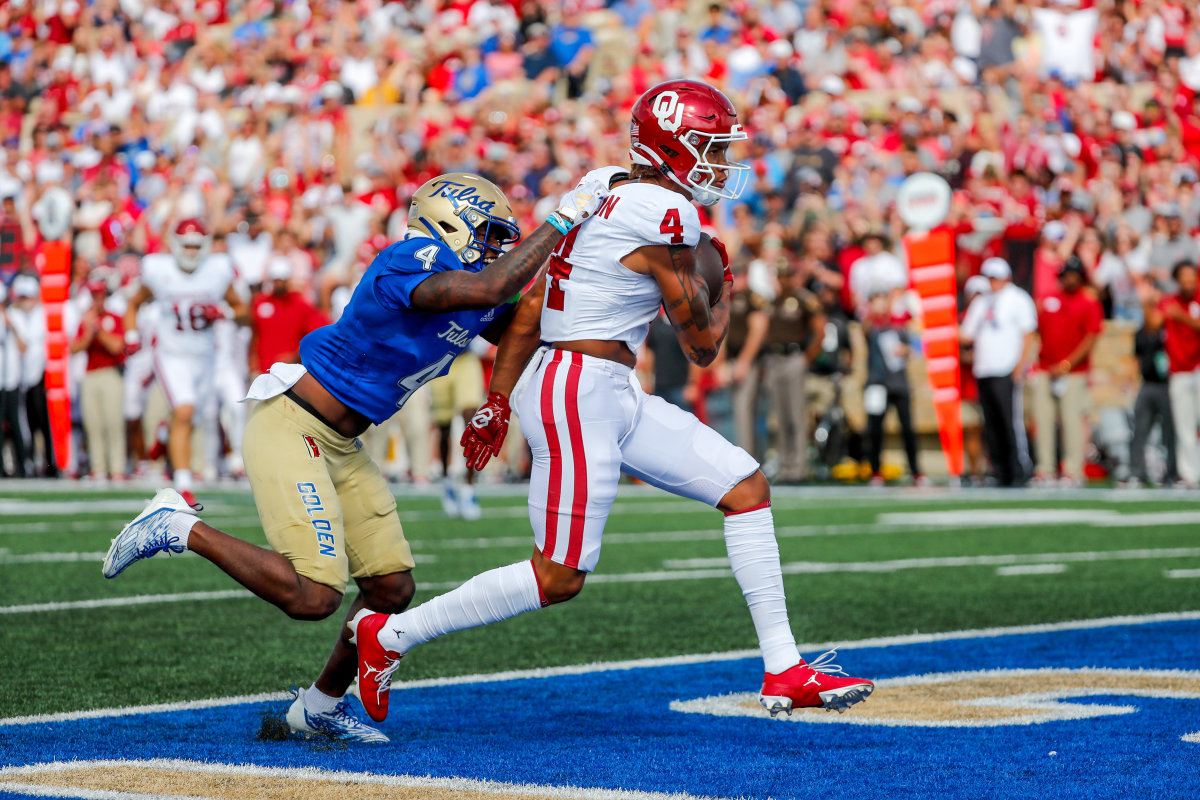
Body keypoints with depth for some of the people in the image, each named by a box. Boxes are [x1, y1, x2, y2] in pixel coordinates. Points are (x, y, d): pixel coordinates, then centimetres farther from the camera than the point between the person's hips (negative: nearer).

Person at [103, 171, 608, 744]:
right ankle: (179, 529, -3)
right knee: (313, 597, -19)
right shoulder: (413, 262, -20)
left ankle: (321, 706, 27)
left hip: (339, 448, 10)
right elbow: (489, 290, -36)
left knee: (392, 587, 7)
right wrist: (561, 219, -27)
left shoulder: (470, 284, 9)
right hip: (290, 429, -10)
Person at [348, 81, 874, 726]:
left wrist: (497, 400, 18)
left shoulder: (603, 189, 12)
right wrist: (724, 295, 14)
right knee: (559, 577, -3)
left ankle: (784, 671, 8)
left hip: (616, 398, 10)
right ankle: (389, 635, 9)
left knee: (746, 487, 7)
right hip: (581, 390, -10)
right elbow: (700, 346, -6)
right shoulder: (664, 216, -15)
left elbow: (533, 304, 13)